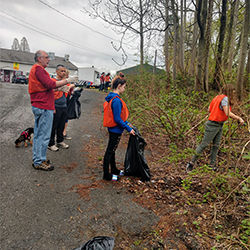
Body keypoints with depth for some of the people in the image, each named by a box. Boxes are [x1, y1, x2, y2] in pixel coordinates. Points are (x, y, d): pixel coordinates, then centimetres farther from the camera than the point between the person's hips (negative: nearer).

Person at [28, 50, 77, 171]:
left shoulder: (35, 68, 21)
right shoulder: (38, 69, -12)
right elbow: (50, 84, -21)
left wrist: (61, 85, 12)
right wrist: (67, 80, -14)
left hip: (38, 106, 11)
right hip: (44, 107, -11)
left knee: (38, 134, 15)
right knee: (44, 135, -5)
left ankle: (37, 159, 24)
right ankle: (39, 162, 3)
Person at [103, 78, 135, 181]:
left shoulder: (112, 98, 7)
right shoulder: (117, 100, -24)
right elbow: (117, 119, -24)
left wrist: (126, 123, 17)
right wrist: (128, 128, -16)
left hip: (113, 129, 10)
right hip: (116, 130, -10)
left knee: (112, 150, 20)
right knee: (110, 152, 2)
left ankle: (114, 170, 37)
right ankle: (106, 175, 17)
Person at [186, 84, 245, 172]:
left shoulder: (217, 97, 9)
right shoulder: (225, 98, -16)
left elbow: (209, 109, 14)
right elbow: (228, 113, -25)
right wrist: (239, 118, -16)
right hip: (212, 125, -9)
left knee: (216, 146, 9)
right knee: (204, 144, -2)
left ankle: (212, 165, 17)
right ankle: (192, 162, 8)